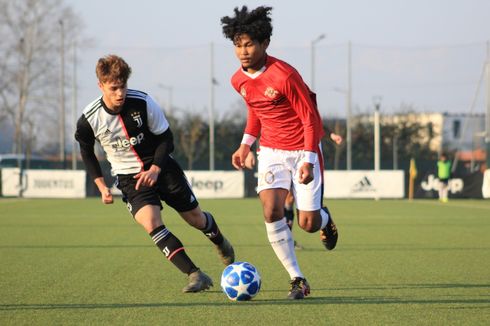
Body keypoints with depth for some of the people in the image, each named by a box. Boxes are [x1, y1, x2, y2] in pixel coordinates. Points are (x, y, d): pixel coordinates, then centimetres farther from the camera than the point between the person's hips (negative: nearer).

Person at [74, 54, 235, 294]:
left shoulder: (142, 102, -19)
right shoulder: (89, 120, -17)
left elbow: (165, 138, -6)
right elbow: (86, 151, 4)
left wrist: (155, 169, -21)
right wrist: (101, 186, -4)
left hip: (160, 167, 1)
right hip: (129, 177, -1)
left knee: (195, 218, 12)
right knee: (151, 224, -25)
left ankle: (219, 241, 48)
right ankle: (196, 276, -24)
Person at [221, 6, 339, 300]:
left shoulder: (284, 76, -23)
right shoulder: (239, 80, -2)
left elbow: (310, 118, -18)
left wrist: (308, 160, -23)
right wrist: (246, 144, 12)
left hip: (303, 149, -5)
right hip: (271, 151, 5)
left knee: (308, 224, -5)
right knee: (271, 211, -17)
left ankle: (325, 219, 36)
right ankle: (297, 279, -7)